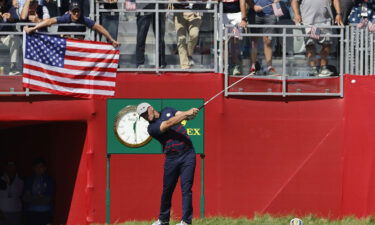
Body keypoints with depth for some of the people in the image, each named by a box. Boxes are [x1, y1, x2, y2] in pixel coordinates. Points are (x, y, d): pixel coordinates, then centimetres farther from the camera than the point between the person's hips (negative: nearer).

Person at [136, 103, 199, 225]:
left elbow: (182, 115, 0)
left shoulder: (167, 111, 11)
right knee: (167, 189, 4)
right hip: (171, 158, 0)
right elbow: (168, 124, -16)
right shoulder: (152, 128, -4)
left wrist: (190, 114, -24)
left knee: (186, 188, -7)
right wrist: (187, 114, -23)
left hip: (187, 155, 0)